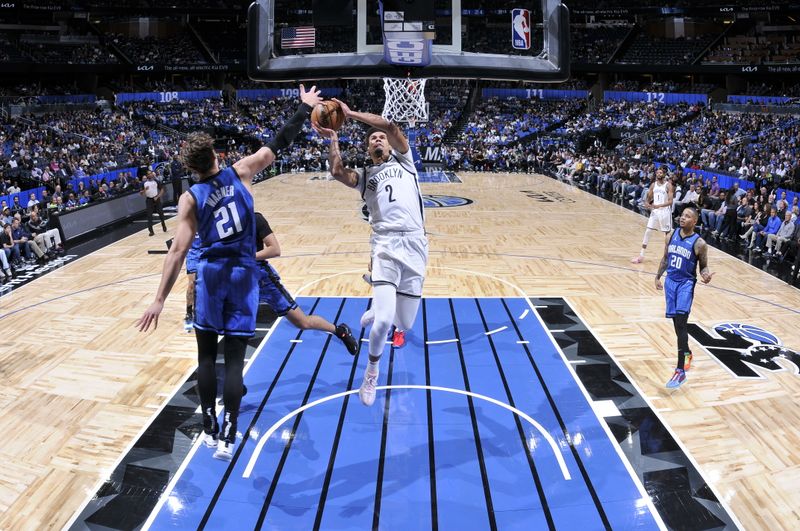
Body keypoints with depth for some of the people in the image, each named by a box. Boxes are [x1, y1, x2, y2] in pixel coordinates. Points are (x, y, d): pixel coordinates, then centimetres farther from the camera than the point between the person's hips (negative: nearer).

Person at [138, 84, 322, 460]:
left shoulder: (190, 198, -6)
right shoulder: (240, 173, -3)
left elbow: (179, 251, -11)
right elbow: (278, 145, 3)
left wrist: (159, 300, -8)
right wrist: (305, 108, 14)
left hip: (212, 273, -1)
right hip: (244, 272, 1)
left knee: (207, 354, 14)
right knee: (234, 357, 3)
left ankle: (210, 429, 19)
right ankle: (227, 437, 4)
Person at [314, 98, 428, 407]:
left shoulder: (404, 162, 18)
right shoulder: (365, 176, 19)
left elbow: (392, 127, 1)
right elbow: (337, 173, -4)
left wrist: (351, 114, 2)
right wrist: (332, 139, -2)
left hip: (414, 244, 1)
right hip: (385, 246, 0)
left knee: (404, 321, 5)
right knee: (383, 321, -16)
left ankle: (396, 324, 45)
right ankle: (371, 373, 12)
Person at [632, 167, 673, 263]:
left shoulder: (668, 185, -8)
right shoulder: (653, 185, 7)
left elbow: (670, 201, -14)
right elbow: (648, 197, 14)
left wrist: (659, 205, -27)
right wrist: (646, 203, -9)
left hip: (665, 211, -4)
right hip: (655, 211, 5)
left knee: (667, 233, 5)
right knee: (647, 231, -1)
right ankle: (641, 255, 2)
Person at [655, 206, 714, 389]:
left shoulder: (699, 243, -12)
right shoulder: (672, 235, 3)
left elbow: (703, 266, -4)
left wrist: (706, 275, -25)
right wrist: (658, 277, 16)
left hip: (686, 284, -6)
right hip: (670, 281, 6)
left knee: (681, 322, -16)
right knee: (676, 321, 15)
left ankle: (680, 371, -17)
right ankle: (687, 352, 40)